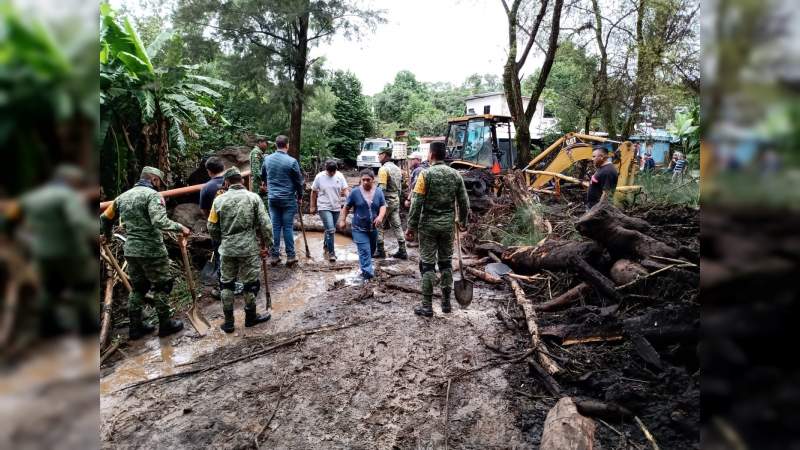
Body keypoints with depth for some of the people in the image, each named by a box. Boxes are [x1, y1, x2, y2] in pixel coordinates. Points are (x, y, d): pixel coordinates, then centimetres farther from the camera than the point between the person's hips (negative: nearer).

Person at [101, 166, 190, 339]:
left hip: (131, 250, 7)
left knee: (138, 288, 18)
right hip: (152, 250, -7)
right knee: (162, 286, 6)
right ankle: (165, 325, 15)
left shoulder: (123, 196, 12)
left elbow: (105, 217, 22)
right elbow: (160, 221, -27)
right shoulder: (152, 195, -12)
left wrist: (107, 234, 38)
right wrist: (180, 227, -17)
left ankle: (135, 327, 23)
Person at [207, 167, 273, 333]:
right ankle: (250, 317, 25)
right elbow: (265, 224, -8)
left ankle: (228, 321, 21)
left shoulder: (219, 200, 1)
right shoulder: (253, 197, -4)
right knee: (251, 283, 11)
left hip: (227, 249, 2)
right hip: (249, 248, -2)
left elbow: (212, 228, 5)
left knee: (226, 283, 15)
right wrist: (267, 242, 3)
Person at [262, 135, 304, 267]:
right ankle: (290, 257, 6)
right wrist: (300, 196, 10)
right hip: (288, 199, -4)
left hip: (273, 198, 4)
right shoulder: (292, 161, -11)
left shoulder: (267, 159, 4)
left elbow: (262, 176, 20)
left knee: (275, 227, 8)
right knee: (288, 227, 1)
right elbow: (299, 181, -4)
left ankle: (274, 256, 12)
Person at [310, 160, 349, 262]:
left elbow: (345, 190, -2)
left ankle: (326, 247, 39)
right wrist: (313, 206, 5)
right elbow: (314, 192, 2)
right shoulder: (319, 177, -6)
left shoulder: (340, 176, -1)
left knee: (330, 229, 17)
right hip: (324, 207, -4)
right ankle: (331, 252, -5)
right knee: (331, 230, -14)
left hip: (336, 207, 4)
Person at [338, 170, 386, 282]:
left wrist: (380, 216, -21)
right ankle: (368, 273, -8)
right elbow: (346, 207, 1)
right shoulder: (355, 192, -7)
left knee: (371, 250, 18)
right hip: (359, 228, -4)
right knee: (364, 251, -11)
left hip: (373, 228, 4)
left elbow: (383, 206, -2)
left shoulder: (379, 191, 0)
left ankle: (365, 266, 40)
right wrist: (342, 220, 0)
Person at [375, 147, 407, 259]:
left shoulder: (383, 169, -14)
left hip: (386, 201, -8)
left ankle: (380, 250, 7)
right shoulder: (397, 169, 13)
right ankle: (402, 251, 8)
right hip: (396, 201, 8)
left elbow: (382, 188, -21)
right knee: (397, 225, 8)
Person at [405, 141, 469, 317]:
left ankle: (427, 306, 6)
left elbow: (417, 203, -13)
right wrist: (462, 222, 20)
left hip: (428, 225, -4)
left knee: (428, 264, 2)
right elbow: (464, 202, 7)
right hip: (448, 224, 4)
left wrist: (411, 226, -7)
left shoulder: (426, 174, -10)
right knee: (446, 262, 15)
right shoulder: (455, 174, 4)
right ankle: (446, 303, 22)